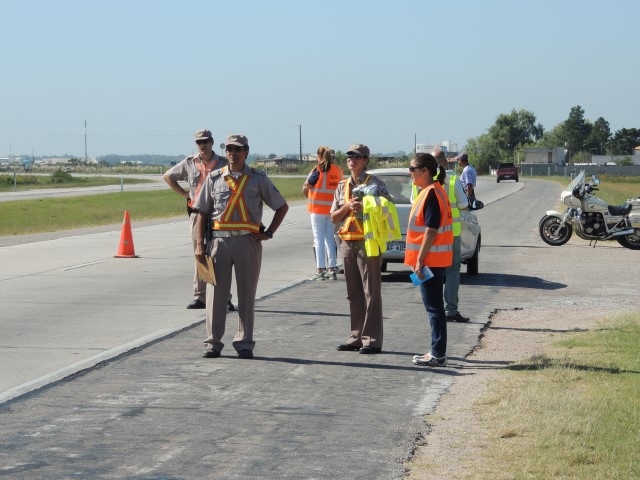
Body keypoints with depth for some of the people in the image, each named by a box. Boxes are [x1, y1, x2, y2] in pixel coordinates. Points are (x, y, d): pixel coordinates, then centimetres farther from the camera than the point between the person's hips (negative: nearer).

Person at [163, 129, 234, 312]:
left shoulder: (223, 164, 0)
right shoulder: (189, 163, 7)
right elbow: (168, 176, 18)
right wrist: (185, 194, 9)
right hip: (196, 213, 3)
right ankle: (199, 297, 13)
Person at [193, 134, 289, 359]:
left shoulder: (258, 178, 5)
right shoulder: (214, 178, 8)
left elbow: (282, 206, 11)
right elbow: (202, 212, 10)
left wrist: (268, 233, 1)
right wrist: (200, 244, 2)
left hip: (248, 241, -1)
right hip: (219, 240, 1)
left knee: (246, 294, 3)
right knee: (216, 292, 0)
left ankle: (244, 343, 10)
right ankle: (213, 343, 6)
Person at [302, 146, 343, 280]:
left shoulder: (318, 170, -11)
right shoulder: (338, 170, 4)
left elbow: (305, 189, -9)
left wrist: (310, 198, 9)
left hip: (318, 208, -5)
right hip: (332, 208, 5)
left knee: (319, 239, 0)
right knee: (330, 238, 12)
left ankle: (320, 270, -2)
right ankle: (332, 268, 11)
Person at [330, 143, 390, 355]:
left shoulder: (375, 184, -2)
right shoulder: (342, 186, 14)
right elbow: (333, 217, 12)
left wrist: (364, 207, -17)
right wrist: (347, 206, -6)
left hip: (368, 242, -6)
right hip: (347, 242, 6)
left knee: (371, 292, -5)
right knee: (353, 293, 10)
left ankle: (372, 340, -3)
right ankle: (356, 337, 16)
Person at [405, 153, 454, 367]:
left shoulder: (431, 194, -17)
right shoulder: (430, 192, 15)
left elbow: (431, 230, -21)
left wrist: (420, 260, -21)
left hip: (430, 260, -10)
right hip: (434, 260, 10)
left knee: (434, 307, -6)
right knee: (434, 307, 13)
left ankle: (438, 355, -2)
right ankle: (437, 352, 19)